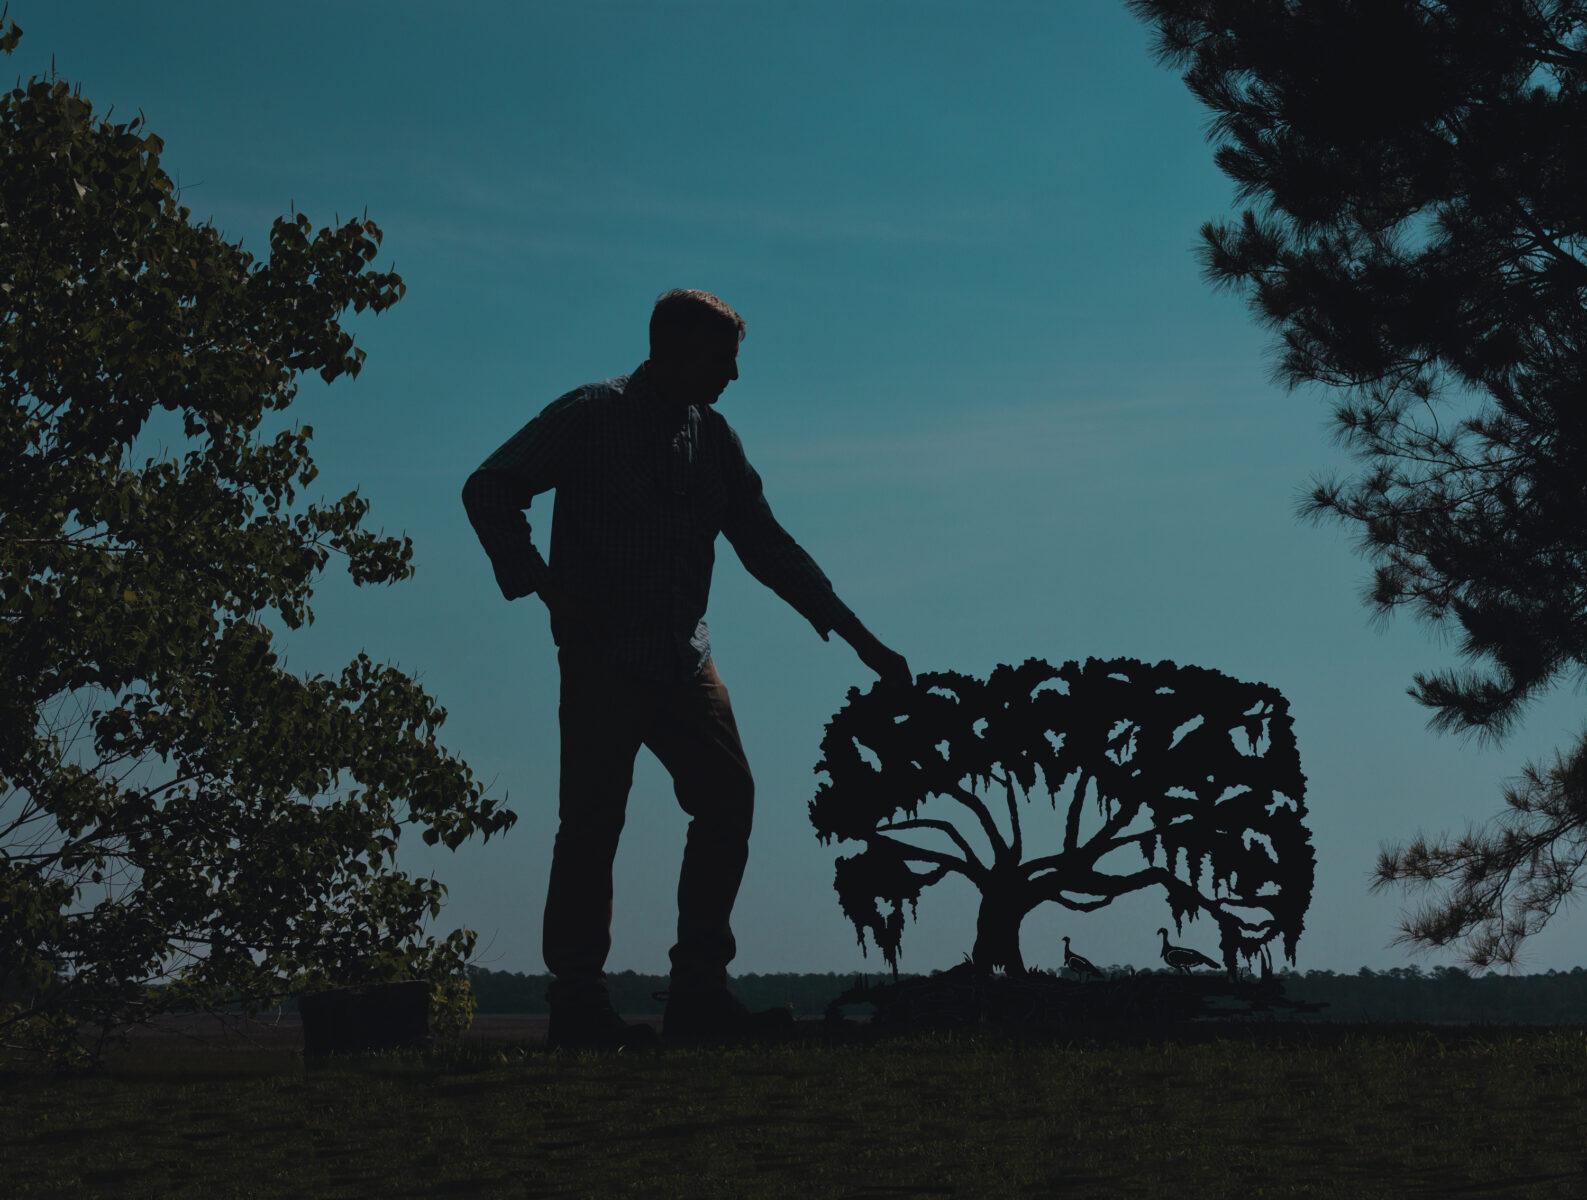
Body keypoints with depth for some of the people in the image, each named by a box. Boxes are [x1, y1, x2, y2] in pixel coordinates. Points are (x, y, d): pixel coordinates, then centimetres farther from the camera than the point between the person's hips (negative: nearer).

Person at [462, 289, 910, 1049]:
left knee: (727, 798, -5)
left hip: (683, 658, 6)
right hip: (604, 659, -5)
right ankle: (577, 1004, 5)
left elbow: (765, 544, 17)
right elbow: (489, 490, -4)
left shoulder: (710, 435, 14)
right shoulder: (591, 417, -2)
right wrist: (546, 586, -13)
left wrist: (858, 637, 14)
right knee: (592, 824, -5)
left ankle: (697, 992, 2)